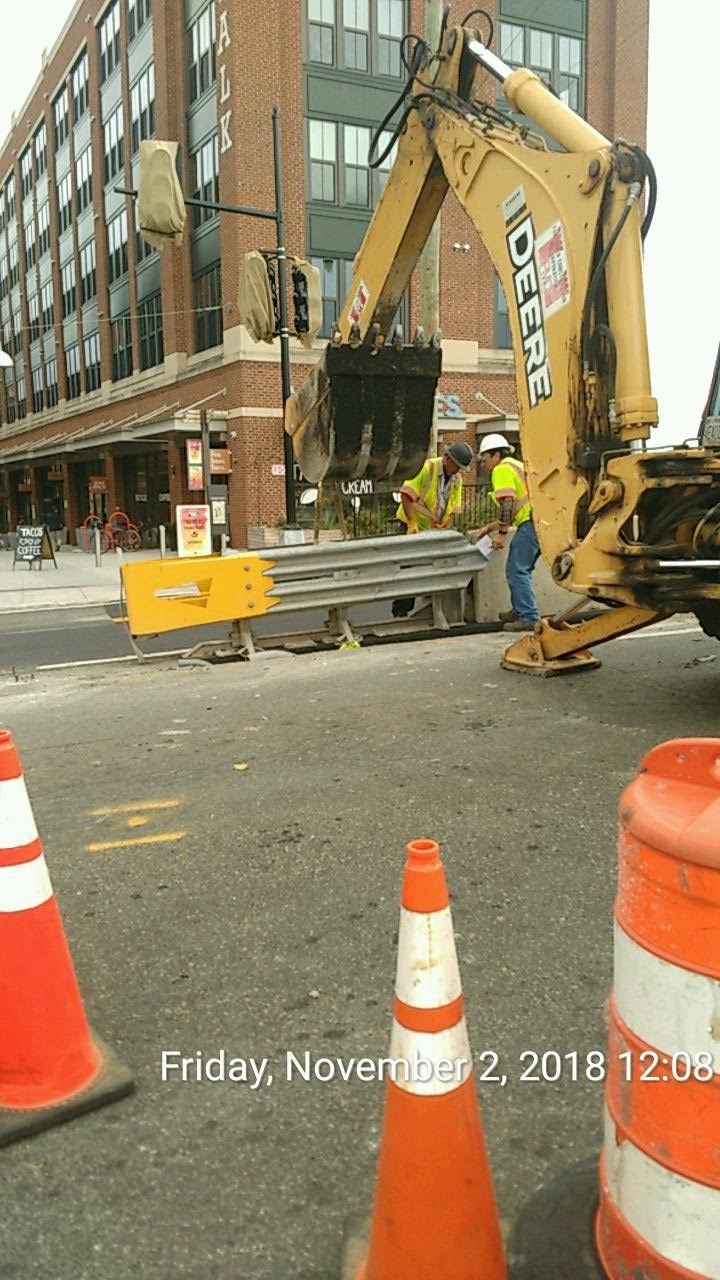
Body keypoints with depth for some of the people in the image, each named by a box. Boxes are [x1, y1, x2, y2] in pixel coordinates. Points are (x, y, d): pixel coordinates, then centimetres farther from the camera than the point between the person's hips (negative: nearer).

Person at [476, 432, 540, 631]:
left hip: (532, 522, -10)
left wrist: (501, 533, -16)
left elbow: (508, 503, -16)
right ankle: (520, 610, 28)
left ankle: (529, 618, -11)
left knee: (517, 570, -8)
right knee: (520, 569, 19)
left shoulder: (502, 469, -3)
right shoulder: (515, 466, 28)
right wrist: (491, 527, 27)